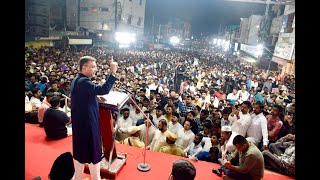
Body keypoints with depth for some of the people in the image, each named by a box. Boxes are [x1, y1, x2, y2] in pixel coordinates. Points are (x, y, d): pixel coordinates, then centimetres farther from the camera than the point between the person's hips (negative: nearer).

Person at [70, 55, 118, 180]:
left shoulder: (77, 80, 9)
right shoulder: (83, 82, -24)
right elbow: (103, 90, -37)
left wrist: (96, 97, 7)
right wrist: (113, 72, -37)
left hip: (79, 121, 10)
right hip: (87, 122, -10)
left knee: (80, 150, 21)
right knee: (93, 151, 5)